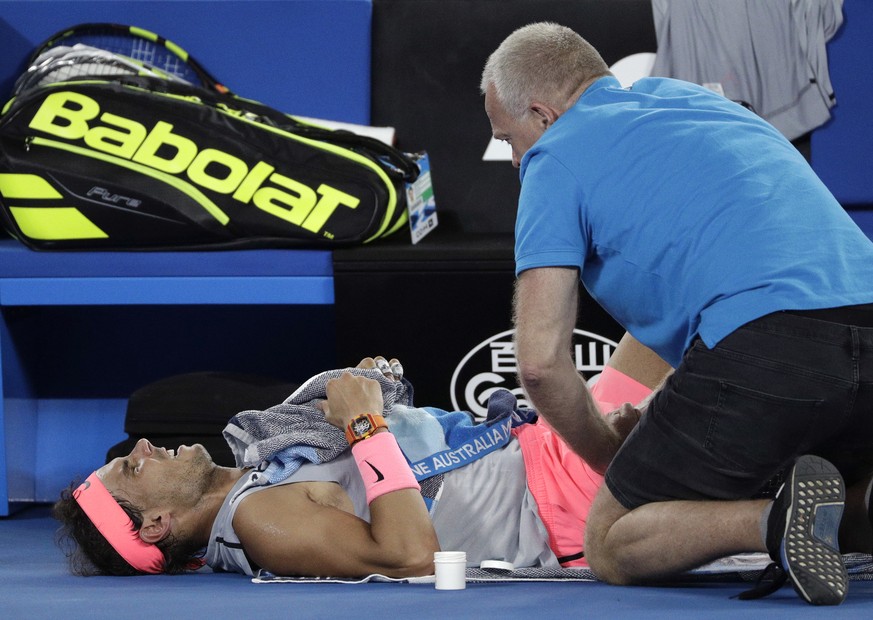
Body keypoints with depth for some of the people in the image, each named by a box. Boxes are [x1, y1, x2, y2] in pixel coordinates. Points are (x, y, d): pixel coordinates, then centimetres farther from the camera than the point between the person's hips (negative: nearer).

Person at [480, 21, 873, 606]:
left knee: (609, 546, 10)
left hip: (762, 349, -7)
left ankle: (777, 523, -17)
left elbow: (541, 359, 1)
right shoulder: (695, 97, 30)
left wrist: (609, 456, 18)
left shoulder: (556, 158, 9)